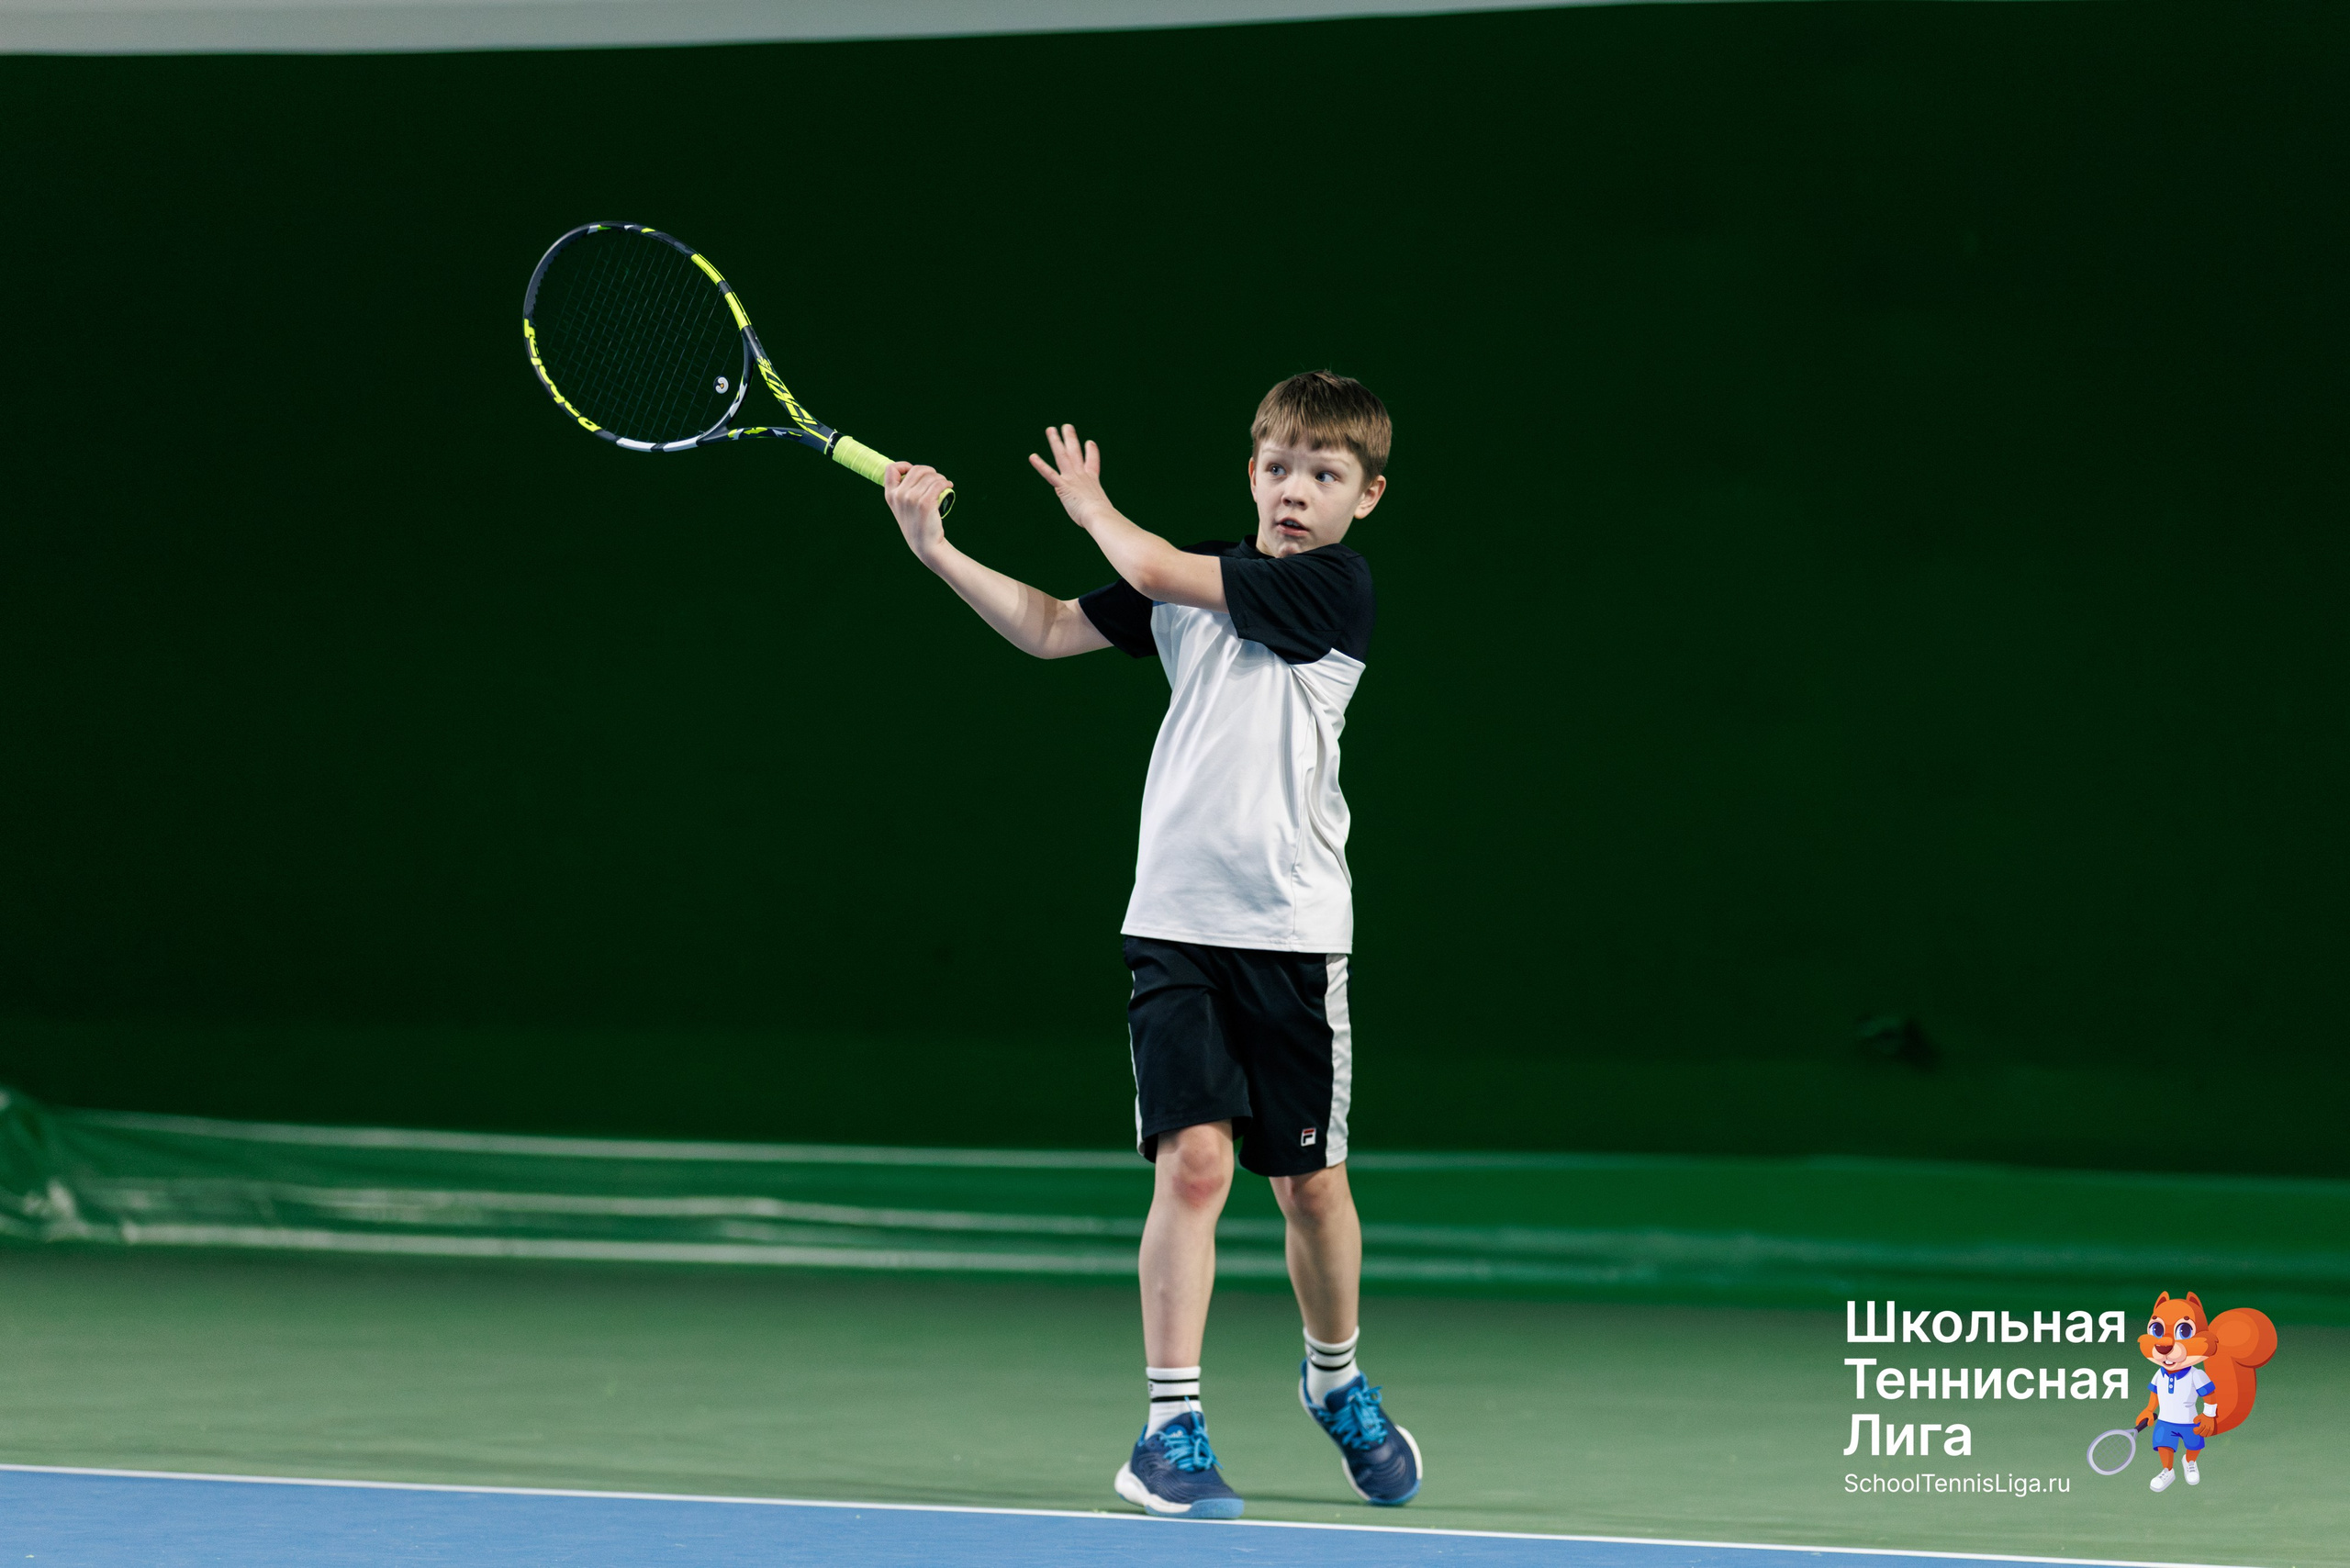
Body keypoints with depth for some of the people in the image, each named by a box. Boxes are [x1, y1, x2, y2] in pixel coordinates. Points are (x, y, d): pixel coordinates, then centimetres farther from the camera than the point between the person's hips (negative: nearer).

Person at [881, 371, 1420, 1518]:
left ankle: (1336, 1381, 35)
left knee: (1310, 1179, 8)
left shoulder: (1336, 586, -6)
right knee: (1194, 1158, -12)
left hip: (1294, 929, -2)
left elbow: (1159, 572, -10)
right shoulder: (1194, 582, 10)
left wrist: (1092, 505, 9)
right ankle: (1170, 1428, -9)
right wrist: (937, 549, 5)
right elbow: (1051, 628, 16)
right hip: (1178, 920, 2)